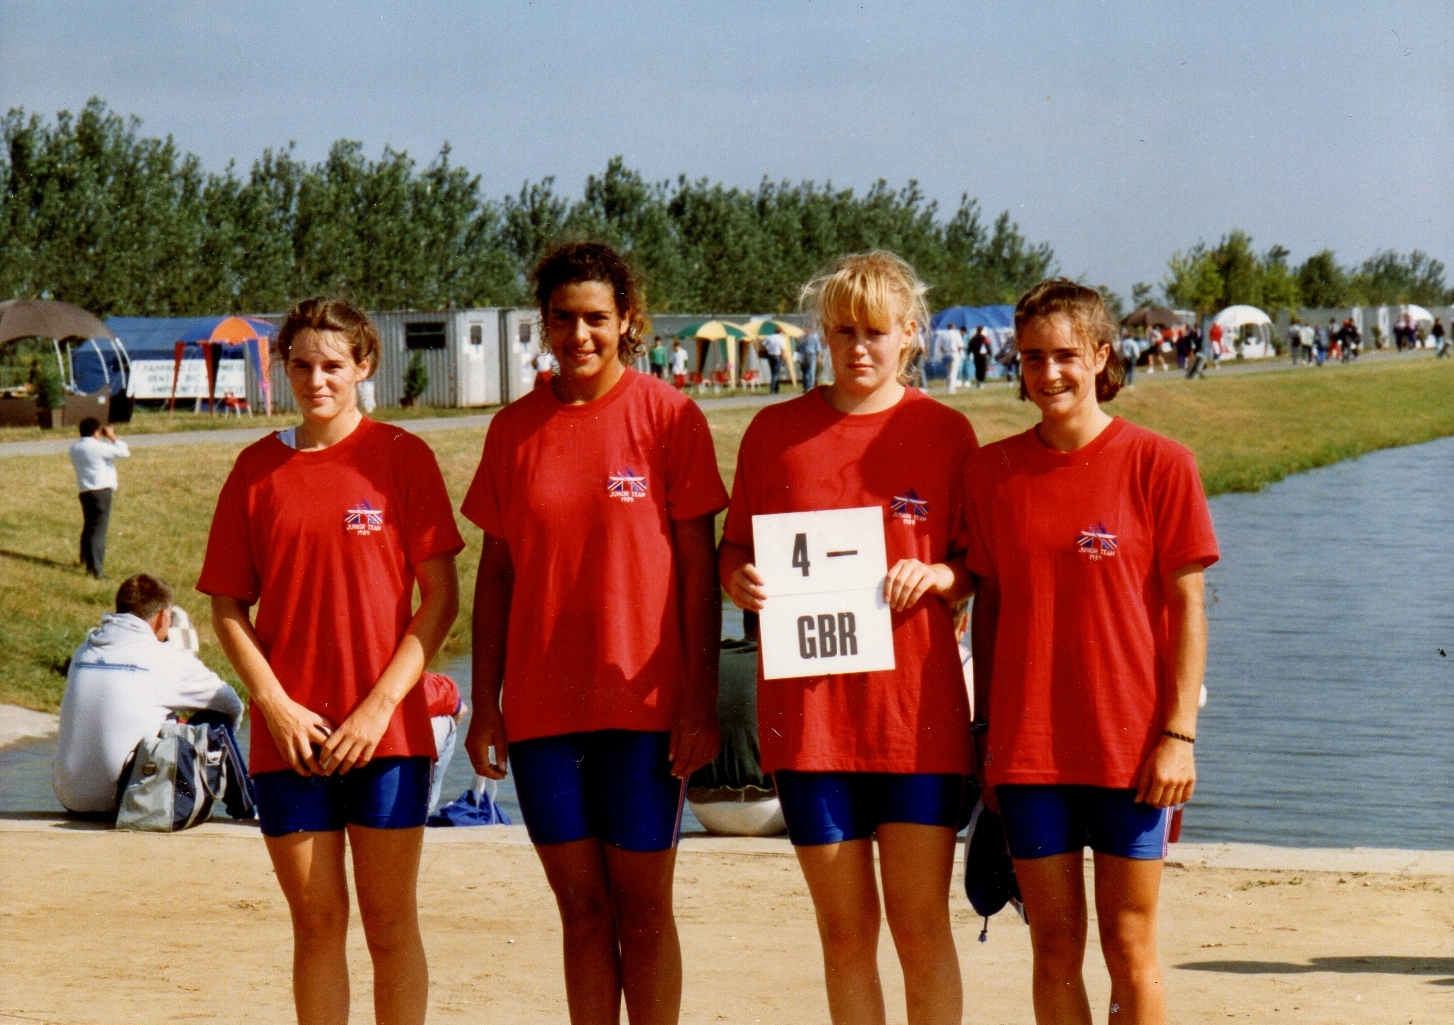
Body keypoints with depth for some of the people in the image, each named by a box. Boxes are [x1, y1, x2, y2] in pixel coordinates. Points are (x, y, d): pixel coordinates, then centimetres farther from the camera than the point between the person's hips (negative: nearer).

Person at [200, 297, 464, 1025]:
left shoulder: (402, 457, -1)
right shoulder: (257, 468, 6)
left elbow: (441, 598, -3)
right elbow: (228, 607, 8)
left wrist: (382, 704, -10)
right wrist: (275, 705, -5)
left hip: (387, 732, -2)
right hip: (290, 737, 2)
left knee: (390, 924, 3)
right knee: (316, 923, 6)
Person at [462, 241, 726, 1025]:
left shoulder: (669, 416, -2)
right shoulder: (514, 429, 7)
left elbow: (697, 564, -3)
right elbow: (495, 572, 11)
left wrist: (700, 701, -8)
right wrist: (484, 703, 7)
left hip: (643, 701, -3)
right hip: (541, 704, 3)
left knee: (641, 906, 3)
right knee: (581, 907, 7)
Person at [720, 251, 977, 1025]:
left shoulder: (945, 432, 4)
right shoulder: (775, 431, 7)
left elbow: (980, 564, 9)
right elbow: (732, 550, 12)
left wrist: (936, 575, -13)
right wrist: (739, 579, -10)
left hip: (917, 706, -1)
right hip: (808, 707, 1)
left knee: (922, 924, -1)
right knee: (844, 926, 6)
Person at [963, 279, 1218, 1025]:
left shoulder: (1158, 465, -3)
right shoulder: (991, 471, 5)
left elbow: (1186, 606, -2)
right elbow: (988, 606, 10)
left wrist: (1179, 732, -8)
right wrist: (985, 732, 8)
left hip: (1130, 748, -2)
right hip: (1027, 748, 2)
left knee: (1129, 948, 3)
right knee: (1054, 948, 6)